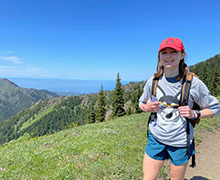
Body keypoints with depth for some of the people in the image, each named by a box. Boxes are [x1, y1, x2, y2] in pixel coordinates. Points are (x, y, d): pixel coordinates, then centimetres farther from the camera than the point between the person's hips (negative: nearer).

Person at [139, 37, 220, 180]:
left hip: (181, 142, -1)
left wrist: (195, 114, -17)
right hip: (156, 138, 2)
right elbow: (142, 103, 13)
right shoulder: (153, 81, -3)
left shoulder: (193, 83, -11)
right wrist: (146, 108, -10)